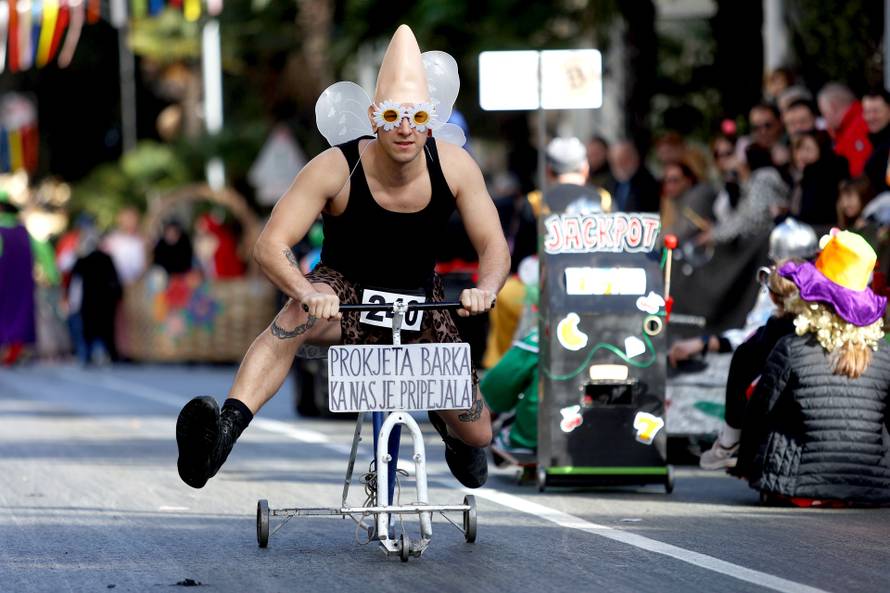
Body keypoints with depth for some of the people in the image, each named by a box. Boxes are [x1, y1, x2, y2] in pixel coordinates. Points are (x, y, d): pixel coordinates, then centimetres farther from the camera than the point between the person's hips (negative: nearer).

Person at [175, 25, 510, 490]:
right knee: (295, 319, -40)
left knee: (476, 434, 1)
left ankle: (445, 425, 42)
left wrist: (485, 290, -37)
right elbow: (270, 246, -31)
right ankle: (224, 430, -57)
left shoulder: (454, 167, -19)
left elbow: (494, 247, -14)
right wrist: (305, 291, -52)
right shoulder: (337, 169, -26)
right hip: (346, 292, -3)